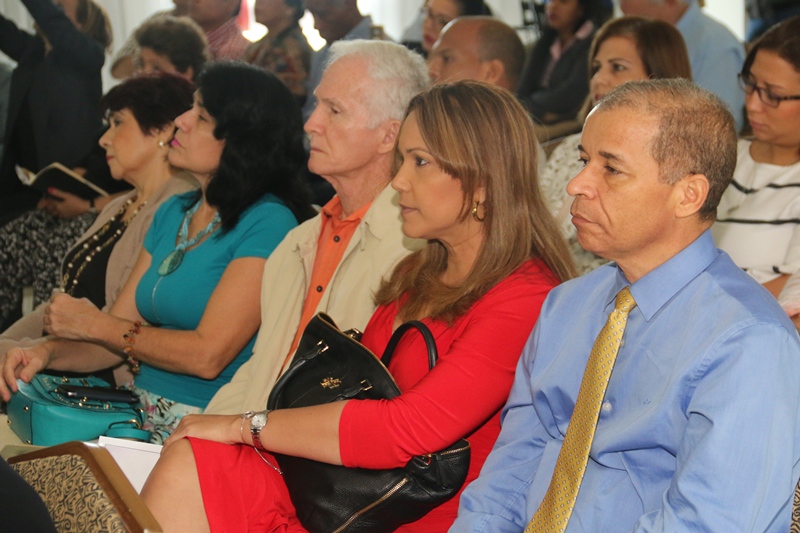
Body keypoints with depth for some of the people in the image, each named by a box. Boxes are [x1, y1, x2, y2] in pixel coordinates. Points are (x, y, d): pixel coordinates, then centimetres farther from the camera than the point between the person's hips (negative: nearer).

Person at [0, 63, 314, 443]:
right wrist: (48, 352, -8)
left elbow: (208, 356, -17)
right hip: (139, 412, 7)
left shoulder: (267, 223, -12)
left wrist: (94, 324, -8)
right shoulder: (173, 213, 13)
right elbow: (117, 335, 12)